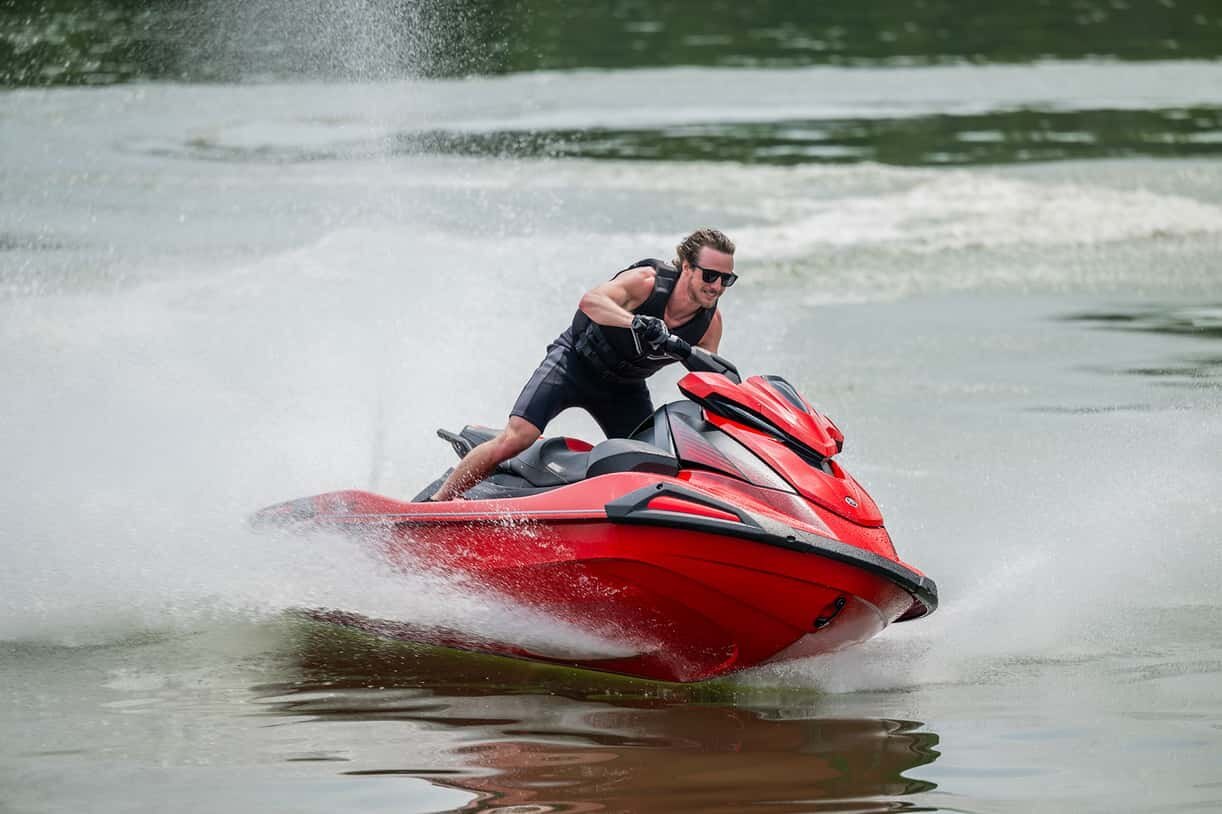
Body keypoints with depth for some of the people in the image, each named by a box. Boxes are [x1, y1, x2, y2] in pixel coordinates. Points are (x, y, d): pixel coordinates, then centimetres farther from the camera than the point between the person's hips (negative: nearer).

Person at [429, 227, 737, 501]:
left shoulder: (711, 322, -14)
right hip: (576, 361, -6)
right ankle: (434, 504, -8)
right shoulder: (648, 281, -28)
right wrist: (637, 323, -61)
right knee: (514, 440, -20)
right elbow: (590, 301, -45)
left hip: (625, 388, 6)